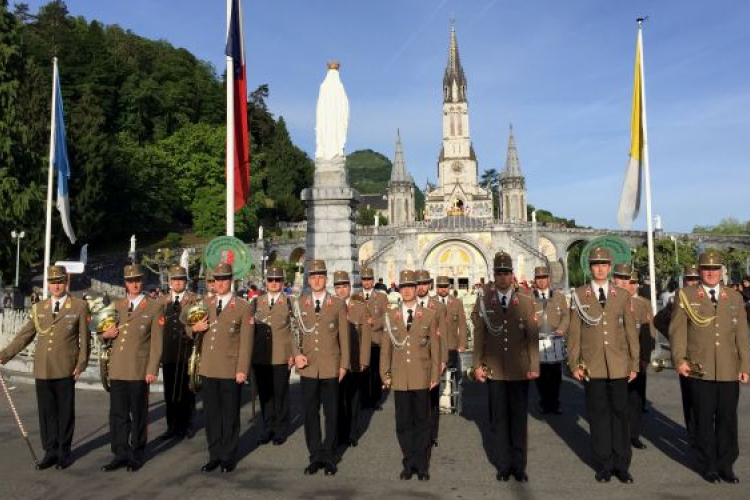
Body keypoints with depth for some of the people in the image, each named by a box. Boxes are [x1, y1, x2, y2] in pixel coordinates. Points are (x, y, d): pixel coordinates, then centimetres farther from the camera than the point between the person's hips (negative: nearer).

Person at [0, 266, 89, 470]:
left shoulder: (80, 306, -1)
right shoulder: (39, 308, 11)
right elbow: (24, 335, 11)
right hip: (42, 369, 3)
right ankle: (50, 452, 20)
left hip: (65, 369, -3)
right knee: (46, 412, 8)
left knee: (65, 412, 6)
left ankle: (64, 453, 19)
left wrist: (81, 364, -7)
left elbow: (84, 338, -2)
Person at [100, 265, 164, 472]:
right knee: (118, 413, 9)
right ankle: (120, 454, 21)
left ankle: (136, 455, 20)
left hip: (139, 370, -4)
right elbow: (106, 333, 23)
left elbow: (157, 342, -5)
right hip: (117, 369, 4)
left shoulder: (155, 307, -2)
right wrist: (105, 334, -2)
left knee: (138, 414, 7)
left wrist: (152, 370, -10)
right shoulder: (116, 305, 12)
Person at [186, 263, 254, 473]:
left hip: (231, 371, -4)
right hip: (207, 369, 4)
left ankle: (229, 457, 19)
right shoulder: (204, 304, 10)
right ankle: (214, 455, 23)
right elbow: (184, 320, 20)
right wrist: (194, 328, -4)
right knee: (211, 414, 10)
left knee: (230, 415, 7)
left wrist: (242, 369, -11)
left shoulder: (243, 307, -3)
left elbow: (246, 341, -5)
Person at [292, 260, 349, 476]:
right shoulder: (299, 303, 7)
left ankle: (329, 456, 20)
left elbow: (344, 336, 4)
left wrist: (344, 364, 2)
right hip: (308, 367, 2)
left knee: (331, 413, 6)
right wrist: (296, 354, -8)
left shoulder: (338, 304, 2)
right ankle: (315, 456, 21)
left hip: (330, 368, -1)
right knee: (310, 413, 7)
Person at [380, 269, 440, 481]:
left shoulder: (429, 315, 3)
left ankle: (421, 465, 18)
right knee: (403, 423, 7)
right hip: (400, 379, 1)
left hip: (422, 378, -1)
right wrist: (385, 374, 5)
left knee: (422, 422, 6)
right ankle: (409, 464, 20)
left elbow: (435, 347, 3)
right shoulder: (390, 315, 6)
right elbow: (386, 347, 8)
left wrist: (435, 375, 0)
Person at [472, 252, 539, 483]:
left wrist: (534, 366, -4)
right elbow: (478, 336, 3)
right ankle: (503, 466, 21)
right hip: (494, 370, 0)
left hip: (519, 370, 0)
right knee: (499, 420, 7)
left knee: (519, 419, 8)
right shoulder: (484, 302, 1)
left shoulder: (526, 302, 2)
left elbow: (533, 336, 1)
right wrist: (477, 365, 1)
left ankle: (519, 466, 22)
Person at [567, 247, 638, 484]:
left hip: (618, 366, 1)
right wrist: (574, 364, -1)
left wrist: (634, 364, 5)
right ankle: (604, 465, 18)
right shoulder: (579, 295, 2)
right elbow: (574, 332, 2)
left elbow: (631, 331, 7)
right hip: (592, 366, -1)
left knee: (620, 413, 7)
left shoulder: (623, 295, 6)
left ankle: (622, 465, 19)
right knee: (598, 415, 6)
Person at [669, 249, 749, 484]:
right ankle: (708, 465, 21)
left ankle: (726, 465, 24)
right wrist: (679, 359, -9)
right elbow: (677, 330, -1)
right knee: (704, 420, 7)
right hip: (700, 370, -2)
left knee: (728, 419, 8)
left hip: (729, 372, 2)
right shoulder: (686, 296, 1)